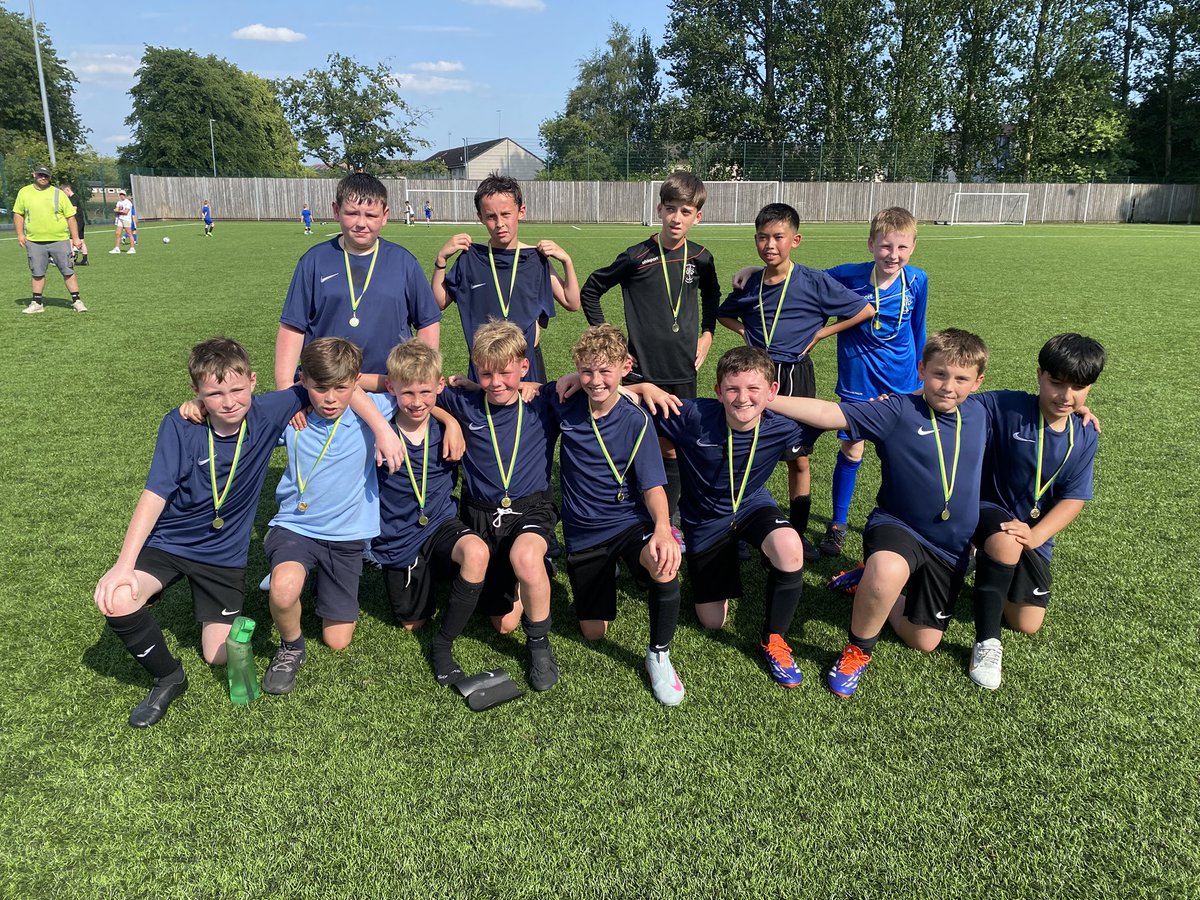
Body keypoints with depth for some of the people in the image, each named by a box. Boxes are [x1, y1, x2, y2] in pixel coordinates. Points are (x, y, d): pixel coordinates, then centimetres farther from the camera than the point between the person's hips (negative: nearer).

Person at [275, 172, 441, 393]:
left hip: (392, 390, 0)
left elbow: (428, 322, 9)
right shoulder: (314, 261, 2)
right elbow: (293, 327, 3)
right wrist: (284, 388, -5)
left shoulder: (404, 261, 4)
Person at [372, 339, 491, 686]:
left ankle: (443, 644, -14)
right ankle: (428, 575, 46)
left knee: (476, 553, -35)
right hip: (397, 539, 0)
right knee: (412, 623, 13)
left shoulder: (447, 426, -10)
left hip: (441, 525, 0)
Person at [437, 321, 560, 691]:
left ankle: (539, 642, -14)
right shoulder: (465, 403, -3)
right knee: (505, 623, 6)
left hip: (531, 507, -2)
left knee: (525, 557, -39)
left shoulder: (542, 403, -4)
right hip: (481, 513, 2)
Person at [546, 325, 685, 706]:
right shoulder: (564, 403, -9)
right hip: (582, 532, 3)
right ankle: (605, 576, 42)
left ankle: (659, 654, -9)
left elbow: (653, 485, -17)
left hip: (630, 523, -3)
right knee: (593, 632, 8)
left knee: (665, 568, -37)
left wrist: (662, 528, -36)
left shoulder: (636, 420, -14)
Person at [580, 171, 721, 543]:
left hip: (682, 372, 3)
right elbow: (590, 291, 1)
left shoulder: (700, 258, 2)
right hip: (642, 370, -3)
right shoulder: (636, 258, -9)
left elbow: (712, 296, 23)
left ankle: (667, 521, 24)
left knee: (672, 447, 10)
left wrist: (707, 334, 11)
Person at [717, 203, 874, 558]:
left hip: (796, 377, -2)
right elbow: (723, 314, 22)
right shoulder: (748, 284, 2)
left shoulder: (815, 282, -8)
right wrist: (744, 331, 3)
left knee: (799, 460, 8)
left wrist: (818, 334, -5)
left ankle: (798, 532, 21)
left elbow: (865, 310, -3)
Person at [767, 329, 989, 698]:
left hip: (952, 546, 5)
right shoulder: (898, 411, -15)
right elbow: (829, 414, -24)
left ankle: (872, 584, 36)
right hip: (897, 526, -5)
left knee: (924, 641, 9)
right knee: (888, 569, -42)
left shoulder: (979, 413, 0)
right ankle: (857, 650, -13)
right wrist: (766, 401, -32)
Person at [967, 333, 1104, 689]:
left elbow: (1073, 499, -7)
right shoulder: (1004, 407, -20)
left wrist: (1035, 535, -23)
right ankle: (987, 641, -21)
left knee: (1028, 624, 6)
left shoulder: (1085, 436, -5)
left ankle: (988, 578, 39)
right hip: (988, 510, -5)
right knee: (1007, 545, -42)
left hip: (1035, 531, 5)